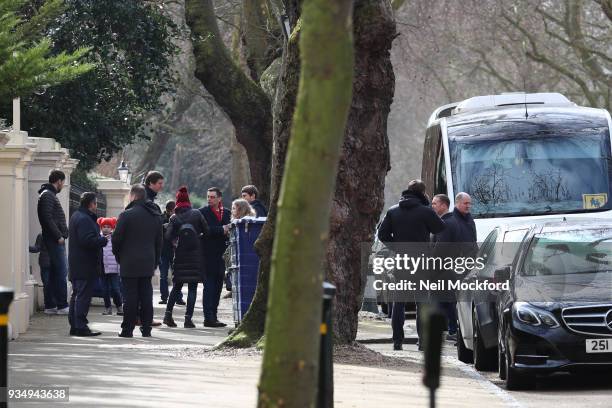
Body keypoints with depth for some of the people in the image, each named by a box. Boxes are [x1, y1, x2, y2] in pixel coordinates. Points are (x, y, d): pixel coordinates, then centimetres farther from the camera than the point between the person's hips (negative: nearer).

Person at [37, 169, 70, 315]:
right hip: (55, 239, -10)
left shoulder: (50, 195, 21)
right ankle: (62, 306, -11)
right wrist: (59, 236, -19)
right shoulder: (47, 195, -10)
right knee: (61, 272, -10)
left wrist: (62, 234, 14)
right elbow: (48, 218, -19)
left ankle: (51, 305, 12)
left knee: (55, 273, 10)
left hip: (55, 240, 10)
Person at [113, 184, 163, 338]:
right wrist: (155, 262, 19)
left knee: (130, 297, -3)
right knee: (146, 296, 8)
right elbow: (159, 242, 14)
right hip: (148, 264, 5)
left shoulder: (127, 215, -11)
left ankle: (127, 329, -1)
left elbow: (116, 239, -10)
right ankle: (146, 328, 9)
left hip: (129, 263, -5)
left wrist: (118, 256, 7)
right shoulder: (156, 216, 9)